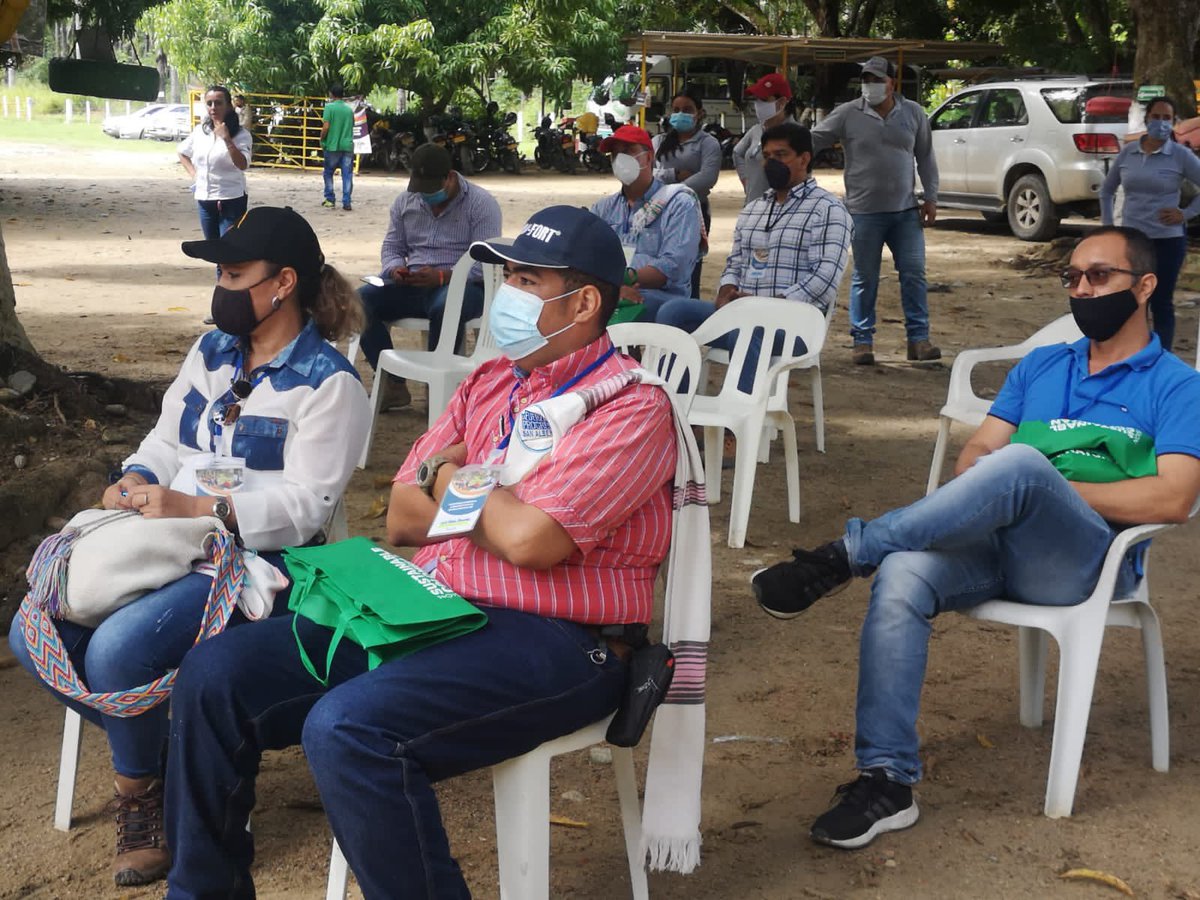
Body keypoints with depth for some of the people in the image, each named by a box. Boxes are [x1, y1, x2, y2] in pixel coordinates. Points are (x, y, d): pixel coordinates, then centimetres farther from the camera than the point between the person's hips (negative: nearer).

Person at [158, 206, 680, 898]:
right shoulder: (489, 383, 17)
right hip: (428, 608, 8)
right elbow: (403, 518, 12)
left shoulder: (630, 405, -8)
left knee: (348, 728, -32)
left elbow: (532, 540, -21)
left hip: (548, 640, -8)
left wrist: (450, 478, -1)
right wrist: (505, 502, -5)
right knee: (217, 674, -2)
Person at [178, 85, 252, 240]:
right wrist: (193, 174, 11)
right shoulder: (200, 130, 6)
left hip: (231, 200, -6)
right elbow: (182, 152, 24)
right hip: (204, 199, 6)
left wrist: (226, 139, -28)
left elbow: (243, 165, -24)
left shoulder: (240, 134, -9)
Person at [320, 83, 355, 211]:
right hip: (348, 146, 3)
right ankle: (347, 203, -2)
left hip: (332, 146, -3)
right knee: (347, 175, 2)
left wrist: (322, 140, 1)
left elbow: (326, 127, -12)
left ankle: (330, 200, 16)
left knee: (328, 173, 14)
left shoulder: (330, 107, -8)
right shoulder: (349, 109, 7)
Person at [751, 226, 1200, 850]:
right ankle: (885, 780, -27)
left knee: (1022, 462, -36)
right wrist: (988, 496, -7)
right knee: (902, 575, -29)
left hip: (1085, 562, -5)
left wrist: (1049, 490, -10)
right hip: (995, 545, 5)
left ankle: (847, 554, -28)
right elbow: (976, 452, 18)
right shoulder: (1040, 367, 26)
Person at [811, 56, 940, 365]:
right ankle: (862, 340, 13)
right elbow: (812, 140, 0)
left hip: (906, 211, 2)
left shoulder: (913, 113, 6)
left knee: (914, 274, 1)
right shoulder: (848, 114, -2)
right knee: (865, 278, 4)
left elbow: (926, 158, 11)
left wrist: (931, 197, 7)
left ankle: (918, 338, 8)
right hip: (864, 212, -2)